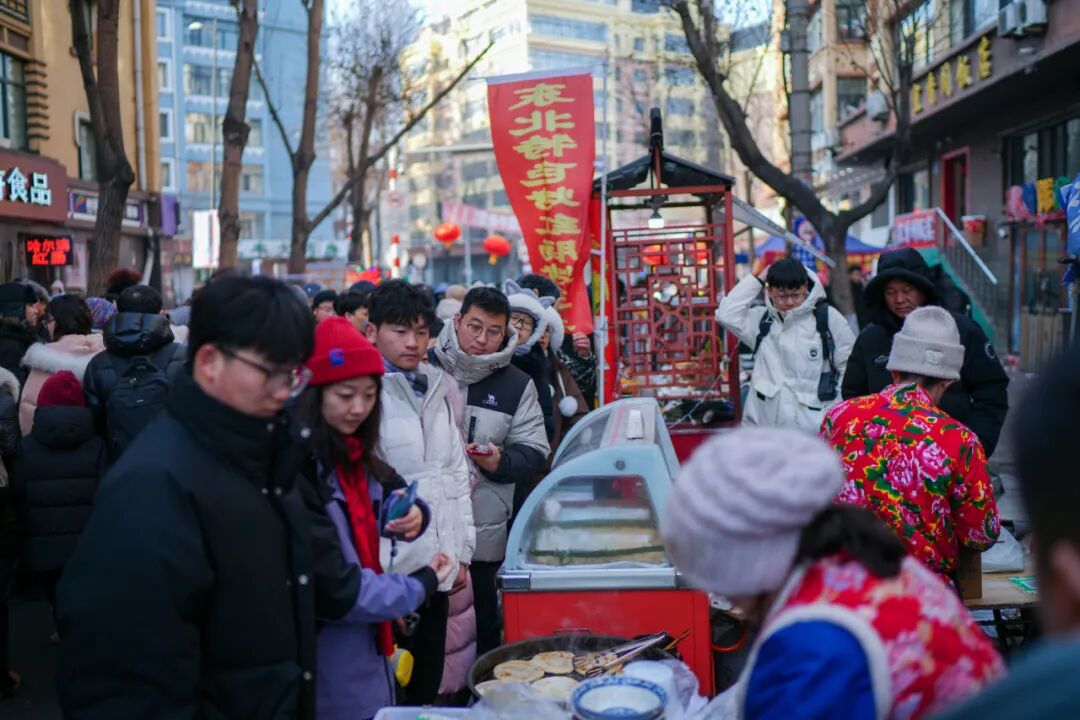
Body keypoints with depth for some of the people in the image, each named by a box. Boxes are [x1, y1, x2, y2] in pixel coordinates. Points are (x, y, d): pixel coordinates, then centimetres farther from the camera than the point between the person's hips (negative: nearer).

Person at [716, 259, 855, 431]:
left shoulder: (827, 317, -1)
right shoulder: (762, 319, 8)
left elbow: (850, 367, 3)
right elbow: (726, 314, -6)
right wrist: (758, 279, -2)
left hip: (815, 429, -2)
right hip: (763, 427, 2)